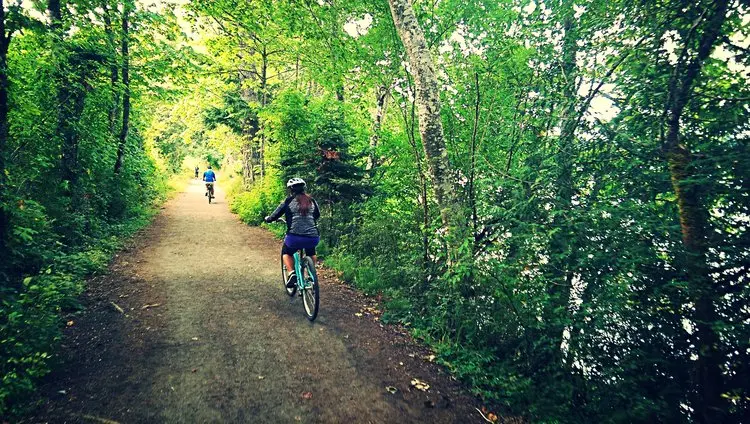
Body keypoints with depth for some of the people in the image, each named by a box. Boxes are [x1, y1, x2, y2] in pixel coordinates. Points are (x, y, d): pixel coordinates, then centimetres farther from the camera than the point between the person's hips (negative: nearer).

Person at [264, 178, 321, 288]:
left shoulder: (288, 201, 2)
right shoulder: (312, 201, 11)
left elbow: (274, 216, 8)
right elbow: (317, 215, 27)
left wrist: (267, 218, 30)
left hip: (295, 237, -3)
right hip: (313, 238, 3)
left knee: (286, 253, 29)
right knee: (311, 253, 36)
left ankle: (292, 273, 8)